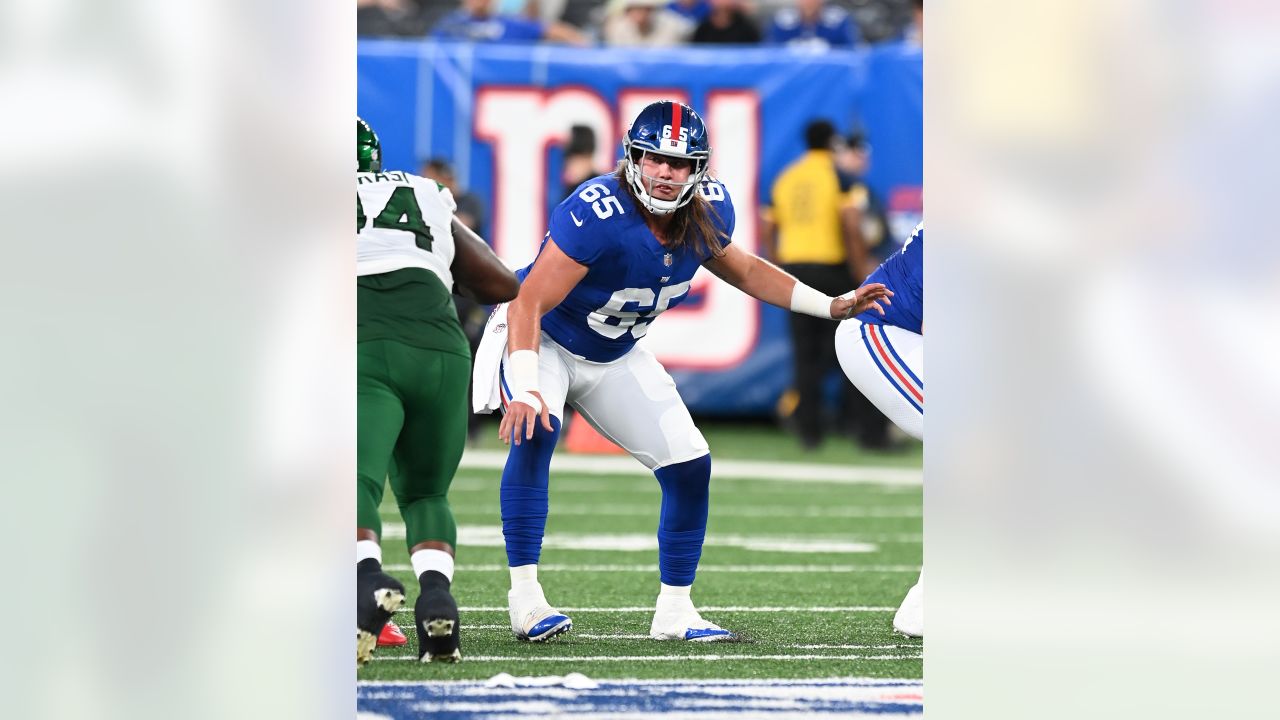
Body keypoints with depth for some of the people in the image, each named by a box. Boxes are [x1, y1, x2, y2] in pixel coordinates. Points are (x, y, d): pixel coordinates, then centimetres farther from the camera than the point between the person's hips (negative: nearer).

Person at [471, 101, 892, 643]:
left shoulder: (707, 211, -14)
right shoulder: (597, 213, -35)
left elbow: (737, 268, 9)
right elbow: (529, 303, -36)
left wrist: (830, 306, 5)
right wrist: (526, 389, -49)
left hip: (615, 355, 6)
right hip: (539, 338, -6)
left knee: (690, 467, -1)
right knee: (536, 431, -33)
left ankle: (674, 612, 13)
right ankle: (524, 597, -28)